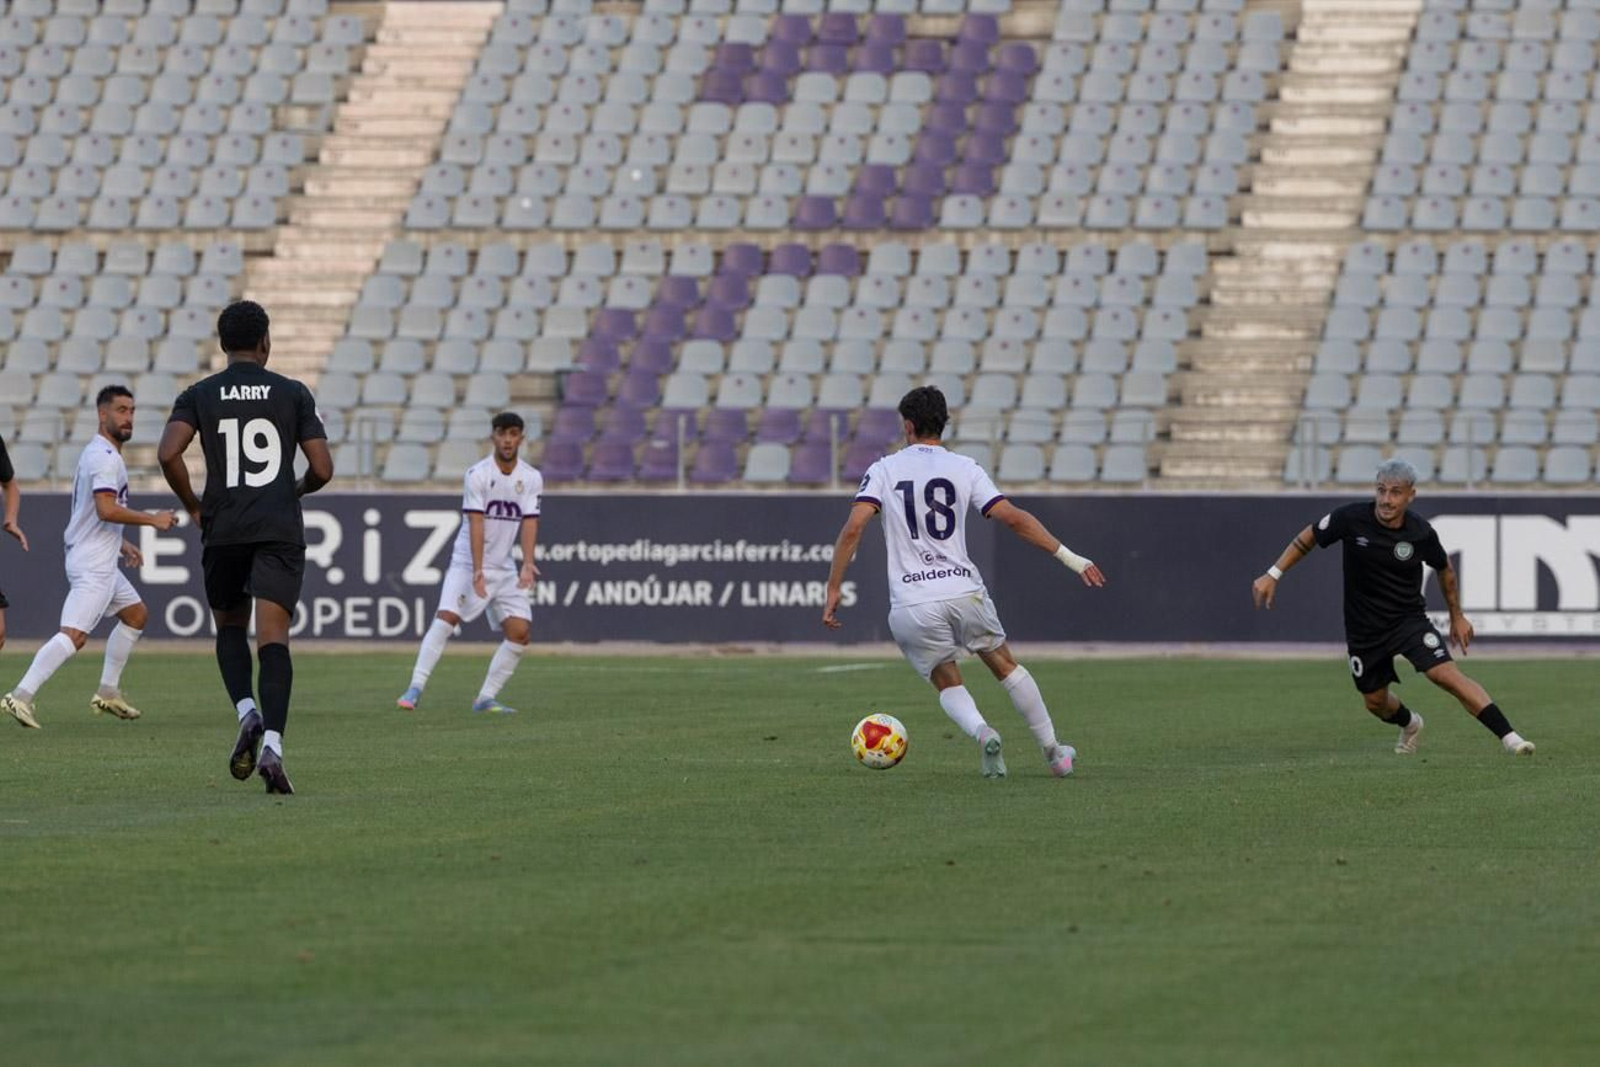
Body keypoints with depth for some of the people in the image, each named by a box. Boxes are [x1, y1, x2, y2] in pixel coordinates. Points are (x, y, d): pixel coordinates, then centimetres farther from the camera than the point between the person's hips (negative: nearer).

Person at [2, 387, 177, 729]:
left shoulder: (97, 454, 18)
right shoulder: (106, 458, -15)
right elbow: (107, 509, -27)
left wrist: (123, 545, 28)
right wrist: (152, 520, -18)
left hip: (100, 562, 11)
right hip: (93, 565, -11)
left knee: (136, 614, 24)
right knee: (74, 635, -20)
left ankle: (108, 692, 26)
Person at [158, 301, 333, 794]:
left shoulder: (199, 396, 4)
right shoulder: (293, 394, 3)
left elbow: (168, 454, -12)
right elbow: (322, 469, 0)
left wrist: (193, 506, 4)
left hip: (224, 531, 1)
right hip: (280, 531, -1)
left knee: (229, 628, 22)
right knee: (273, 640, -6)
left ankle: (246, 713, -3)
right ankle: (272, 744, -23)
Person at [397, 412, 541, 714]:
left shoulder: (531, 478, 2)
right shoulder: (477, 474, -11)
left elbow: (529, 522, -5)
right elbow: (476, 523, -18)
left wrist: (527, 563, -21)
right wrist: (477, 570, -27)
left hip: (504, 569, 5)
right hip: (467, 563, -5)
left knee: (519, 633, -5)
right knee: (446, 618, -22)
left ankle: (486, 698, 4)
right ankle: (415, 688, -23)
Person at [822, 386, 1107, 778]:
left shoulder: (883, 470, 5)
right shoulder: (964, 469, 6)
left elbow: (853, 529, -7)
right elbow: (1014, 519, -2)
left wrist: (833, 591, -2)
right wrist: (1069, 557, 2)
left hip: (911, 606, -1)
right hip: (964, 591, 1)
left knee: (947, 683, 17)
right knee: (1004, 665, 22)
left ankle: (981, 731, -13)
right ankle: (1053, 751, 24)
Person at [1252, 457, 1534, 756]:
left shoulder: (1421, 532, -14)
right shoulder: (1351, 518, -17)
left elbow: (1444, 569, 6)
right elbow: (1308, 538, -1)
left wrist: (1457, 616, 13)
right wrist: (1273, 575, -4)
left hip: (1409, 618, -2)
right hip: (1363, 628, 2)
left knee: (1446, 674, -22)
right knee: (1375, 701, 13)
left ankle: (1509, 738, -23)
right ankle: (1410, 724, 50)